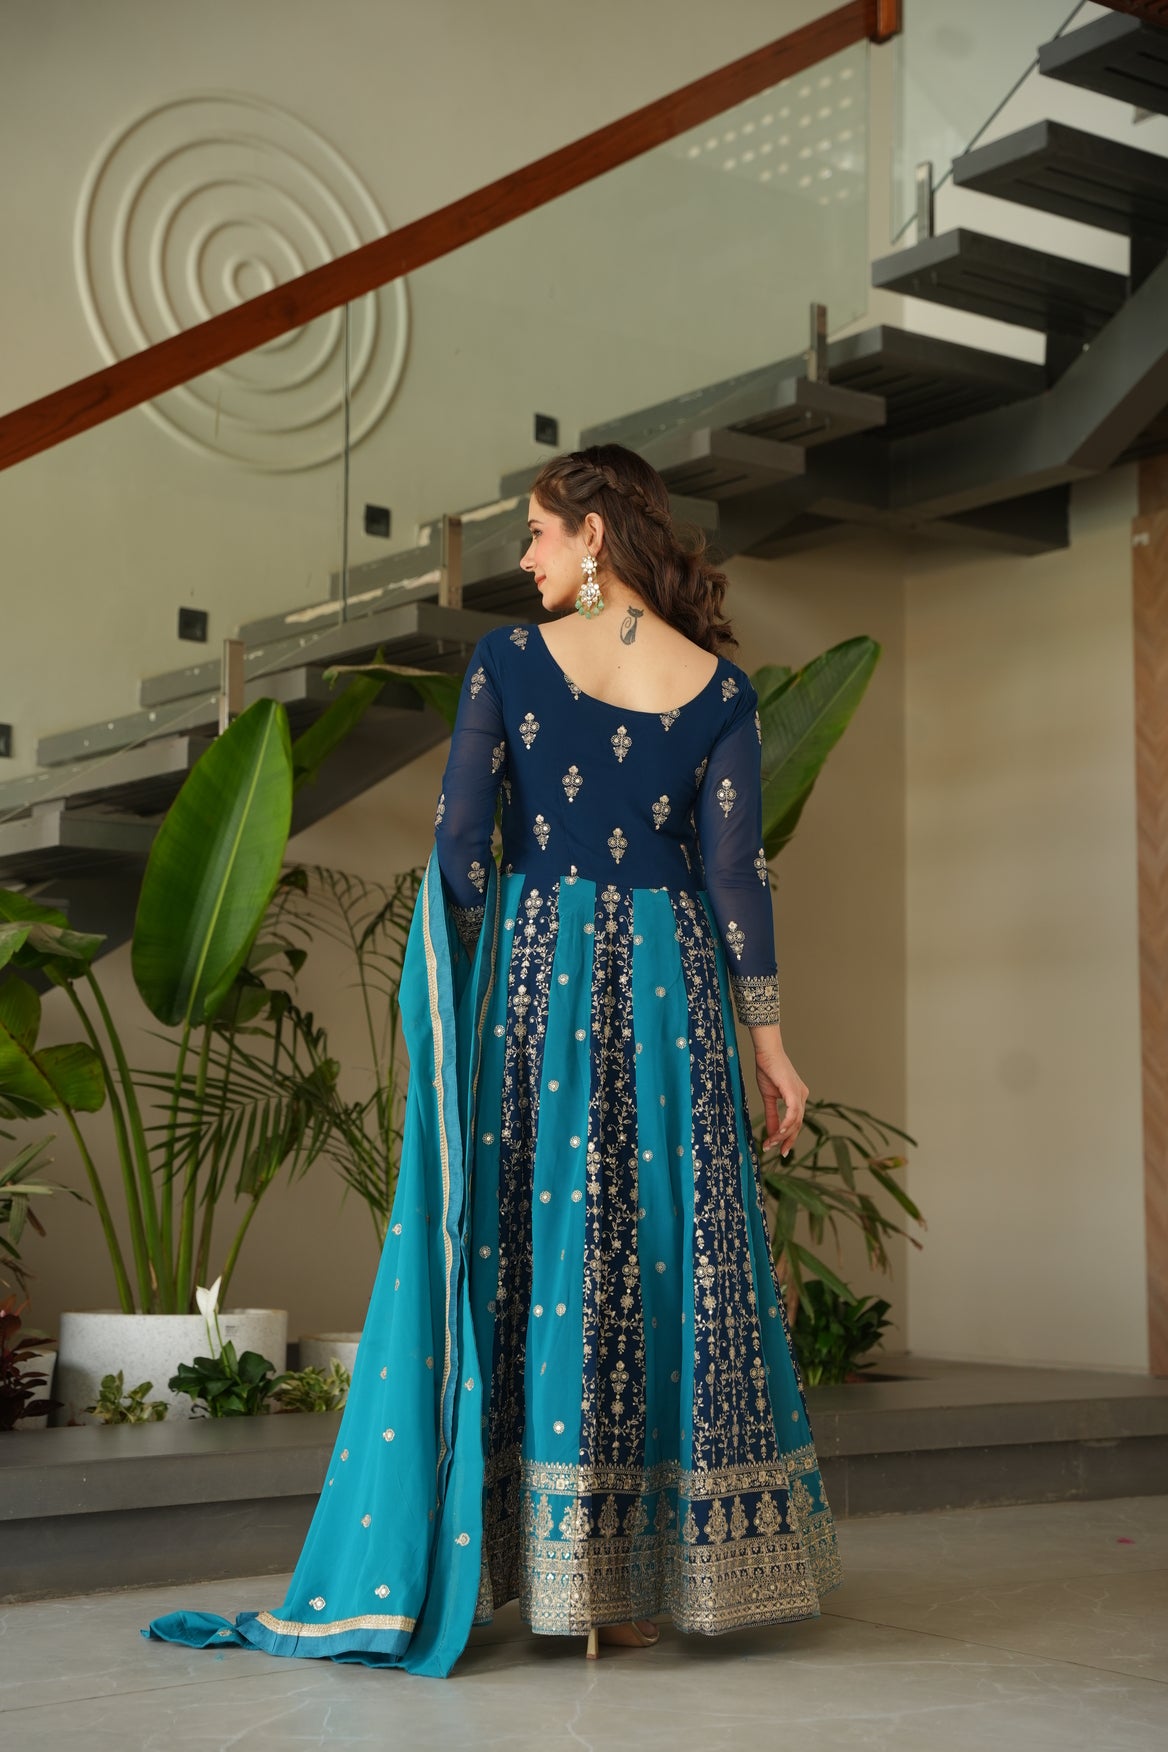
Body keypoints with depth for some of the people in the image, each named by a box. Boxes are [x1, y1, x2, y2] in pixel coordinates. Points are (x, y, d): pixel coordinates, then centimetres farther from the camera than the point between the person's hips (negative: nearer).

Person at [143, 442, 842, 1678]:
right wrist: (768, 1042, 4)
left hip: (531, 971, -1)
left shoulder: (507, 659, -3)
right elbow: (734, 874, -1)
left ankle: (535, 1558, 9)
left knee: (521, 1250, 5)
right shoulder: (717, 687, 1)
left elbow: (459, 845, -6)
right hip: (665, 983, 1)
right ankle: (638, 1583, 10)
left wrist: (469, 991, 7)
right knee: (661, 1256, 6)